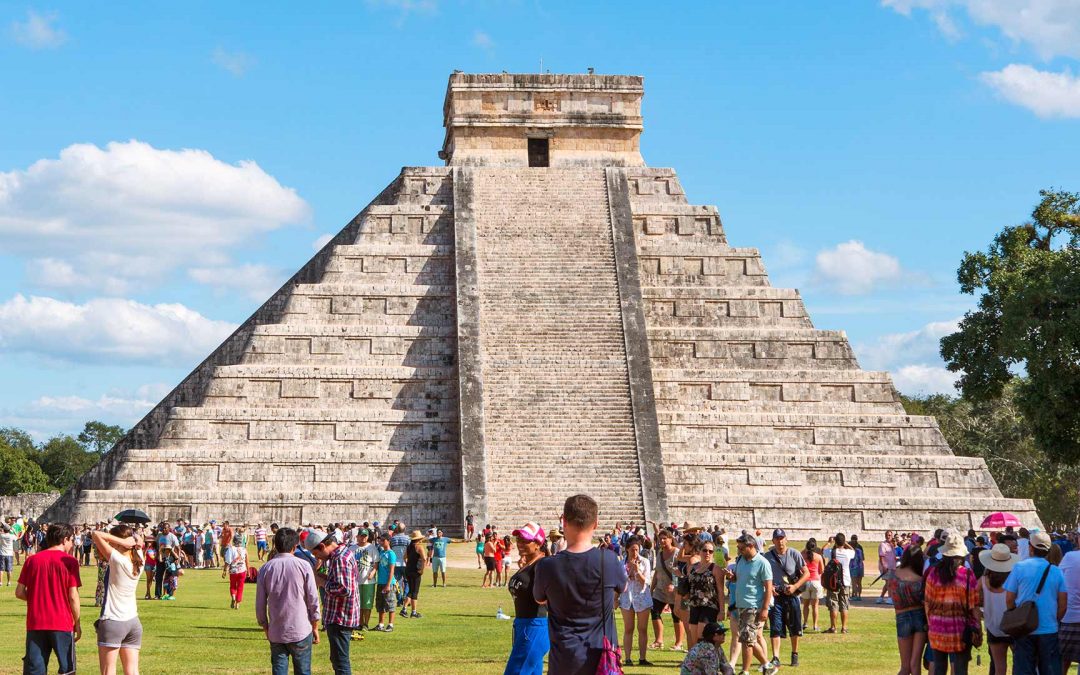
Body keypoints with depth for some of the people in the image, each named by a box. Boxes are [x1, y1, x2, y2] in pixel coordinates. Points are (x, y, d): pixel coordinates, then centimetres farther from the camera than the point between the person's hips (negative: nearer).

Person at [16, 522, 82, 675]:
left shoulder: (32, 560, 4)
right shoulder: (69, 561, -6)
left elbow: (19, 592, 3)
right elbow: (73, 596, -8)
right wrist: (77, 623, 2)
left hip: (35, 624, 3)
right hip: (62, 624, -3)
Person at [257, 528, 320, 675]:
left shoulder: (265, 569, 0)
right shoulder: (303, 566, -6)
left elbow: (260, 604, 4)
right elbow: (313, 600, -4)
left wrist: (265, 628, 17)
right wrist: (315, 628, 7)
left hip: (276, 633, 2)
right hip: (301, 631, -2)